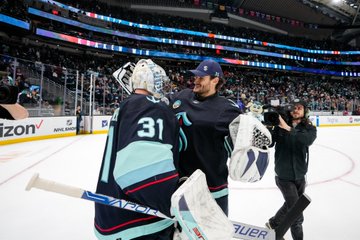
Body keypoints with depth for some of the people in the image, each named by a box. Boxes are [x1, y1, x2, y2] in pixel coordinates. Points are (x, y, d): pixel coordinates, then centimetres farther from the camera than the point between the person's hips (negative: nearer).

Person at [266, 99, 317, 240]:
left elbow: (308, 140, -25)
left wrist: (289, 129, -35)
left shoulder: (310, 129, -3)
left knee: (291, 206, 20)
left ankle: (273, 224, 44)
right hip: (284, 176, -4)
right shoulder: (280, 126, -9)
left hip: (300, 176, 4)